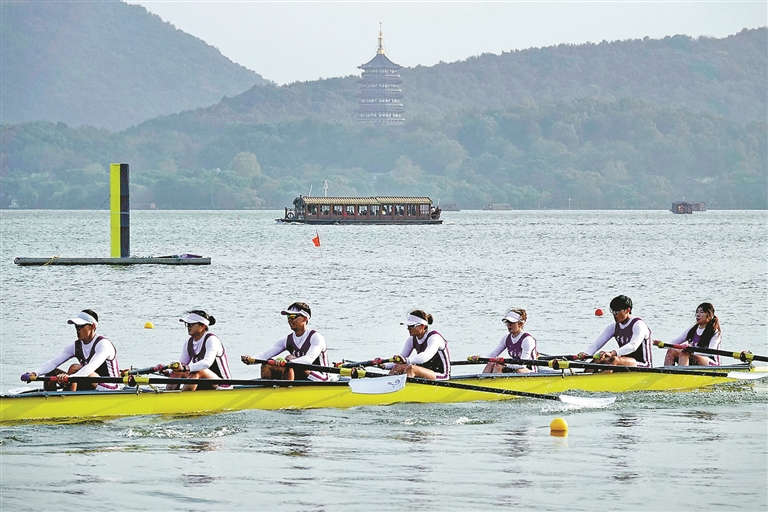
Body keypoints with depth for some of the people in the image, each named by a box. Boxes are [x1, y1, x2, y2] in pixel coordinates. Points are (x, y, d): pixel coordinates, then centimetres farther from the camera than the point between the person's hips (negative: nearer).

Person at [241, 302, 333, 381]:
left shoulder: (316, 337, -10)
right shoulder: (287, 339, 8)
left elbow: (309, 359, -29)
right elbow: (266, 354, -3)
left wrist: (288, 362, -46)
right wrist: (251, 359, -26)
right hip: (298, 380, 6)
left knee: (289, 358, -30)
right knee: (266, 366, -11)